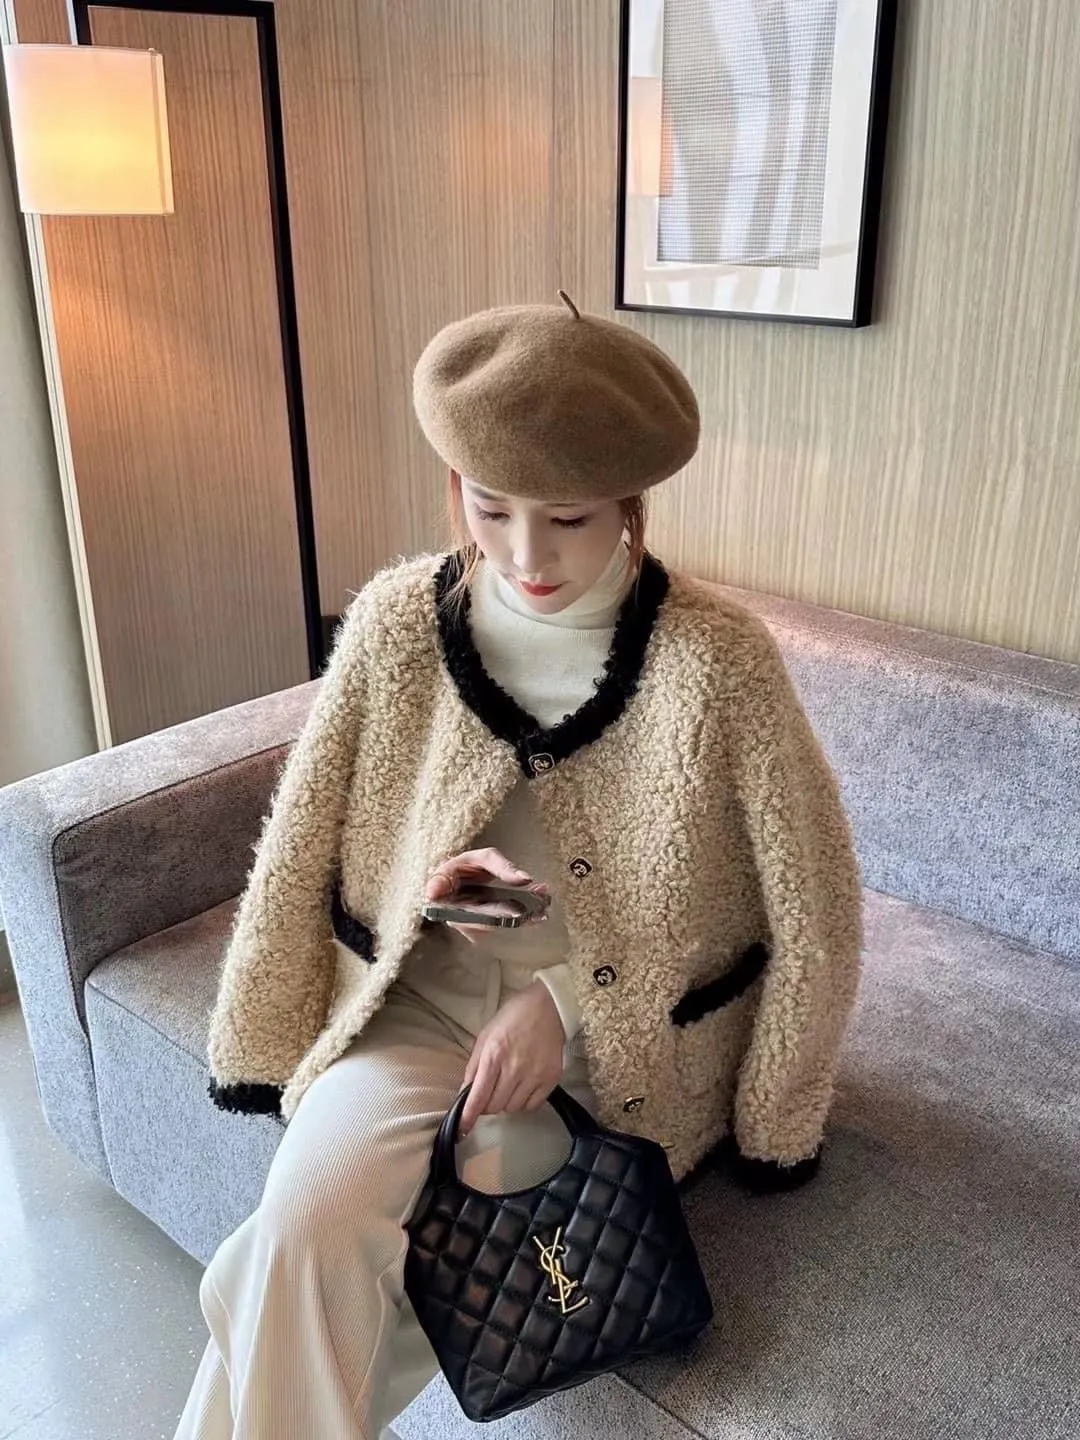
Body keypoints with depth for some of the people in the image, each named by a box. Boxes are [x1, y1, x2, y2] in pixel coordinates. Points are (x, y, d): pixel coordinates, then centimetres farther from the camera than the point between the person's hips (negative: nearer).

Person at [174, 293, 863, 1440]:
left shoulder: (719, 661, -19)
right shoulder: (398, 620, -10)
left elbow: (815, 913, -11)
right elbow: (302, 847, 0)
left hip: (621, 1024, -2)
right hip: (422, 990, 3)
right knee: (307, 1229, -23)